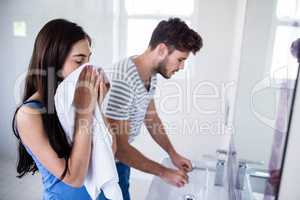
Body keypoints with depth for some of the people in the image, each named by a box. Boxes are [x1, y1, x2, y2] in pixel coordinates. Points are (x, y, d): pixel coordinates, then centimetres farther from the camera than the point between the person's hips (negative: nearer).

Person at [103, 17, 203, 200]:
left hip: (121, 156, 8)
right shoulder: (123, 81, -34)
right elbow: (119, 147, -29)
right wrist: (164, 173, -21)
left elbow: (151, 117, 6)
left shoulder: (151, 74, -6)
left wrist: (173, 154, 1)